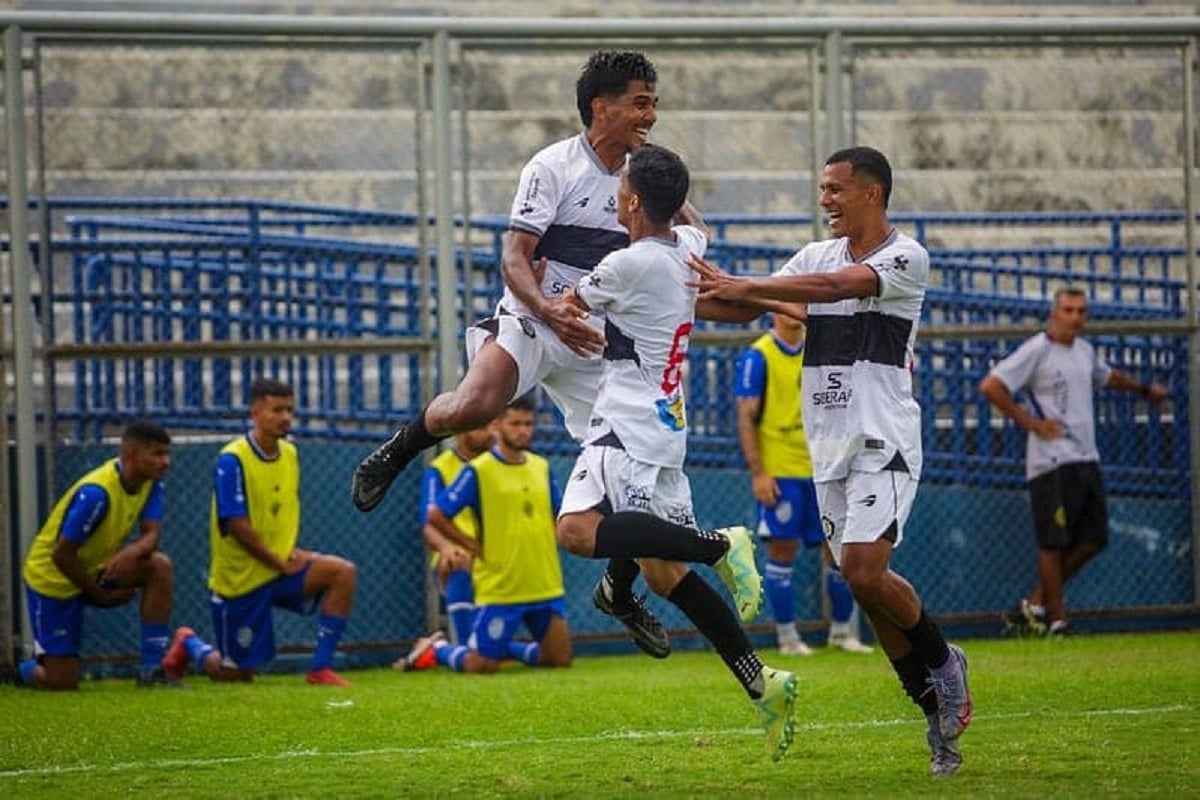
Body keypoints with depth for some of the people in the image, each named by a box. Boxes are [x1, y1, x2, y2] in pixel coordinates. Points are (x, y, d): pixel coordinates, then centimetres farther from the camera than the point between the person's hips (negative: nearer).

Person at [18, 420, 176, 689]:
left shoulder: (151, 484, -7)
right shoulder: (96, 493, -31)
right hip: (51, 578, -7)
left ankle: (152, 668, -15)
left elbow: (152, 533, -14)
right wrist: (101, 593, -17)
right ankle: (28, 670, 31)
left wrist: (134, 552, -38)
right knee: (63, 683, -7)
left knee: (160, 566, -20)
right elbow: (61, 555, -27)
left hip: (96, 569, 7)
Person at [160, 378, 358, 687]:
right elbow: (237, 526, -21)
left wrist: (291, 551, 0)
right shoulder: (232, 460, -18)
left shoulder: (289, 454, 4)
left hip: (282, 565, 6)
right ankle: (189, 645, 35)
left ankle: (321, 669, -12)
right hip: (240, 577, -6)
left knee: (342, 572, -19)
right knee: (237, 675, 1)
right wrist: (280, 564, -16)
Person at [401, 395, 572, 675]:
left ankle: (501, 648, 26)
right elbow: (435, 517, -7)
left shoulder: (541, 468, 9)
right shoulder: (478, 471, -8)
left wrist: (549, 545, 9)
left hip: (546, 587, 6)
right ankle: (436, 649, 25)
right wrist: (474, 546, -6)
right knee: (480, 667, -4)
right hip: (499, 587, -6)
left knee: (560, 659, 4)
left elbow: (558, 516, 25)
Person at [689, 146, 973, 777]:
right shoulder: (817, 255, 12)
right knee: (863, 583, 6)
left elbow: (835, 286, -24)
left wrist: (742, 286, -29)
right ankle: (936, 708, 17)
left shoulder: (906, 259, -9)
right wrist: (703, 291, -11)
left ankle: (942, 660, 5)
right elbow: (755, 301, 7)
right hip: (829, 444, 7)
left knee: (864, 571, -20)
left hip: (883, 440, -7)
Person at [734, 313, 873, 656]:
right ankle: (787, 636, 5)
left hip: (821, 469, 5)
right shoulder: (757, 357, -6)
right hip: (779, 471, -5)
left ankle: (842, 630, 16)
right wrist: (758, 473, -15)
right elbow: (746, 418, -9)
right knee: (782, 550, -3)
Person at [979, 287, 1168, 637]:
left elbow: (1107, 376, 37)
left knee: (1092, 540, 7)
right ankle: (1056, 620, 2)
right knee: (1054, 542, -5)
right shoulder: (1036, 351, -10)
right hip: (1052, 460, -8)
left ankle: (1036, 604, 16)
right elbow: (990, 386, -17)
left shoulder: (1085, 351, 15)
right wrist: (1030, 422, -16)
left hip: (1086, 459, 8)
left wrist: (1144, 388, 46)